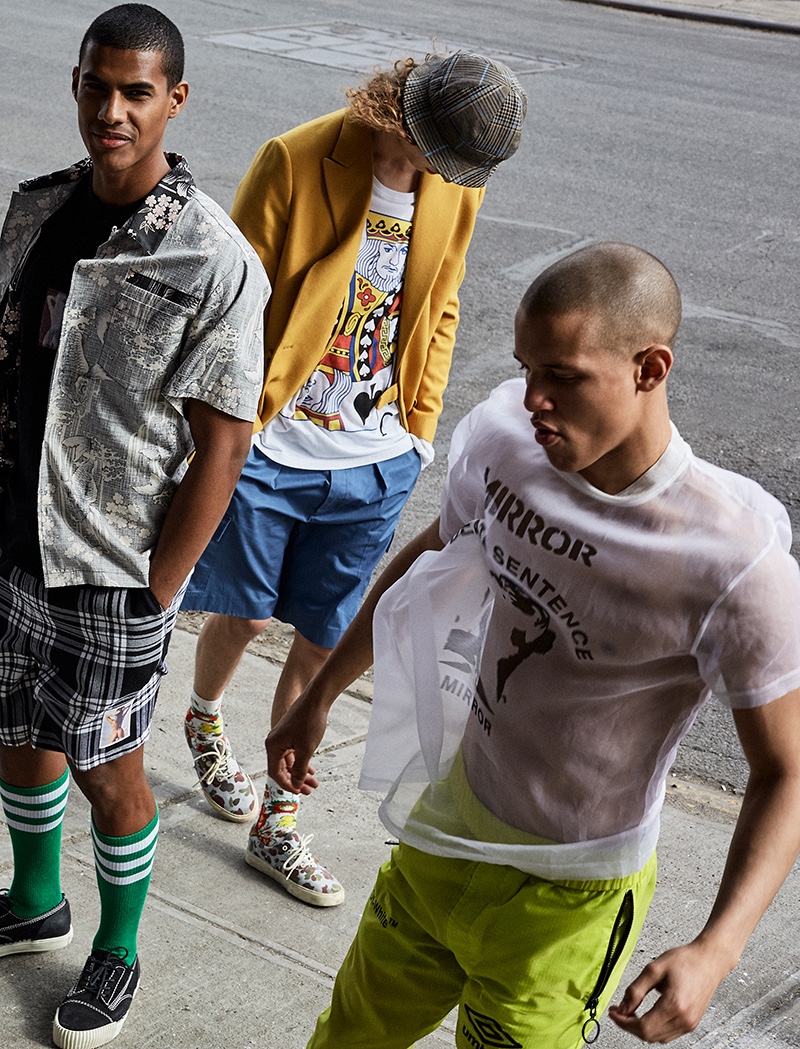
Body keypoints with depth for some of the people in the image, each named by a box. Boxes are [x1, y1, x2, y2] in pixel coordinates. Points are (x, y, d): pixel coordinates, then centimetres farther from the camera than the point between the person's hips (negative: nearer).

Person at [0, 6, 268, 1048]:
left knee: (104, 767, 11)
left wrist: (155, 591, -14)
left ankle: (118, 952, 36)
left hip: (110, 568, -6)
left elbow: (223, 444, -16)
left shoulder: (214, 261, -19)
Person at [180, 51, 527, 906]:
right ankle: (204, 722, 49)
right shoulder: (295, 162, -18)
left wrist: (421, 425, 9)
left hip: (375, 459, 3)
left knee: (324, 641, 8)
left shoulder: (457, 188, -2)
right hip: (269, 447, -3)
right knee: (242, 614, 14)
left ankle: (277, 823, 24)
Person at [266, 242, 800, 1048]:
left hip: (565, 896, -6)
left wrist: (716, 950, -33)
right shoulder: (508, 442, -13)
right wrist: (320, 696, 17)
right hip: (444, 828, 6)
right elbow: (431, 557, 8)